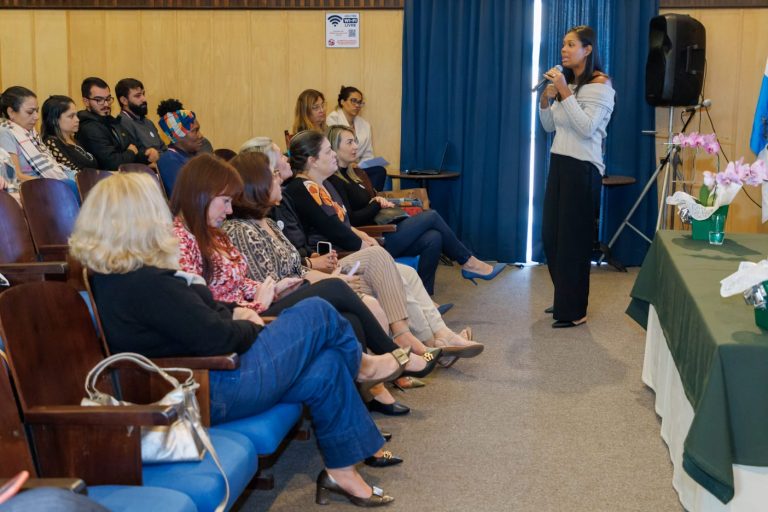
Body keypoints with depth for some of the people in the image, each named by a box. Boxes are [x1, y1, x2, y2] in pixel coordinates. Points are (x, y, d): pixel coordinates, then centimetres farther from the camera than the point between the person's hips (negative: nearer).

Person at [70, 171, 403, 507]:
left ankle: (342, 471, 21)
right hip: (212, 393, -10)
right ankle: (358, 365, 32)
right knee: (317, 314, 0)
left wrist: (232, 312, 6)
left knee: (326, 367, 10)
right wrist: (255, 327, -3)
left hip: (195, 381, 10)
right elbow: (218, 339, -23)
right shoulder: (147, 284, -29)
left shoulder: (111, 276, 2)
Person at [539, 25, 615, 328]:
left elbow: (586, 128, -20)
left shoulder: (599, 84, -9)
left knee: (573, 239, -4)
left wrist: (565, 93, -22)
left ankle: (575, 311, 6)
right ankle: (563, 300, 27)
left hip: (582, 167, -8)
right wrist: (545, 100, -1)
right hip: (559, 162, 8)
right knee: (550, 235, 11)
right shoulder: (565, 81, 13)